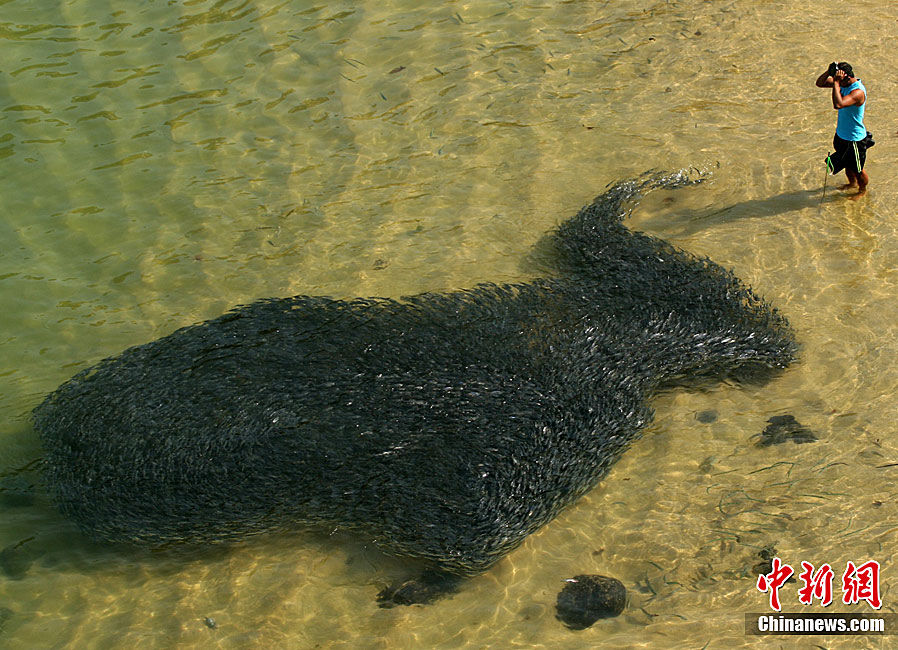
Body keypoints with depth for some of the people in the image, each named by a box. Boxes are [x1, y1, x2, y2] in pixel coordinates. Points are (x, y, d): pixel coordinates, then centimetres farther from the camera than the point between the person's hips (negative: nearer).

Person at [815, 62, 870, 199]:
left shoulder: (858, 92, -32)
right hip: (841, 134, 8)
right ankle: (852, 183, 53)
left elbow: (838, 104, -46)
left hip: (854, 139, -8)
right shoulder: (843, 83, -6)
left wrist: (836, 82, -41)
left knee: (857, 169, 12)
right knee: (847, 164, 28)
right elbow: (820, 83, 0)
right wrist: (829, 72, -18)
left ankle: (862, 190, 37)